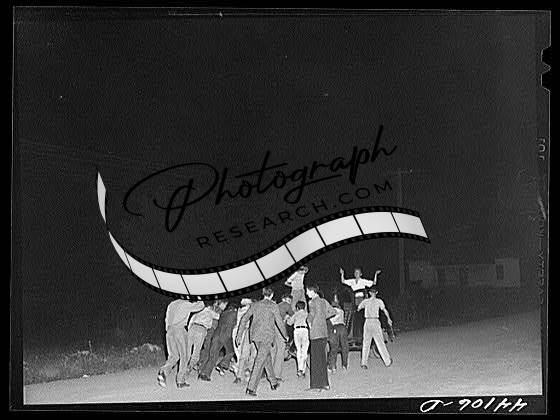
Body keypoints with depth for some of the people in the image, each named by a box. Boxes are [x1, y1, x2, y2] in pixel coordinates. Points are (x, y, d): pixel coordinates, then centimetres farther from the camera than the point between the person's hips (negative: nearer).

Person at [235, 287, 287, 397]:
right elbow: (279, 322, 0)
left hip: (255, 334, 6)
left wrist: (239, 334, 14)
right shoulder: (273, 305, -2)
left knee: (267, 357, 22)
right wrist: (285, 335, 14)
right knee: (260, 361, -8)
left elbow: (244, 319, 10)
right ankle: (251, 387, -16)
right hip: (267, 334, -6)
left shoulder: (255, 305, 11)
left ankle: (273, 382, 32)